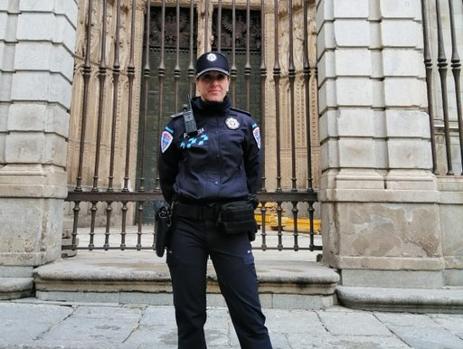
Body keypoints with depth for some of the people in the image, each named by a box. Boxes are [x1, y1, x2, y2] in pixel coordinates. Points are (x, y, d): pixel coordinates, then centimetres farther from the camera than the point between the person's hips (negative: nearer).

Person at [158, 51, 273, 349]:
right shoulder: (179, 124, 5)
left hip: (231, 227, 0)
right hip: (187, 225, 1)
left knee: (249, 313, 0)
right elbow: (166, 175, 16)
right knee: (189, 315, 9)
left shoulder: (245, 124, 7)